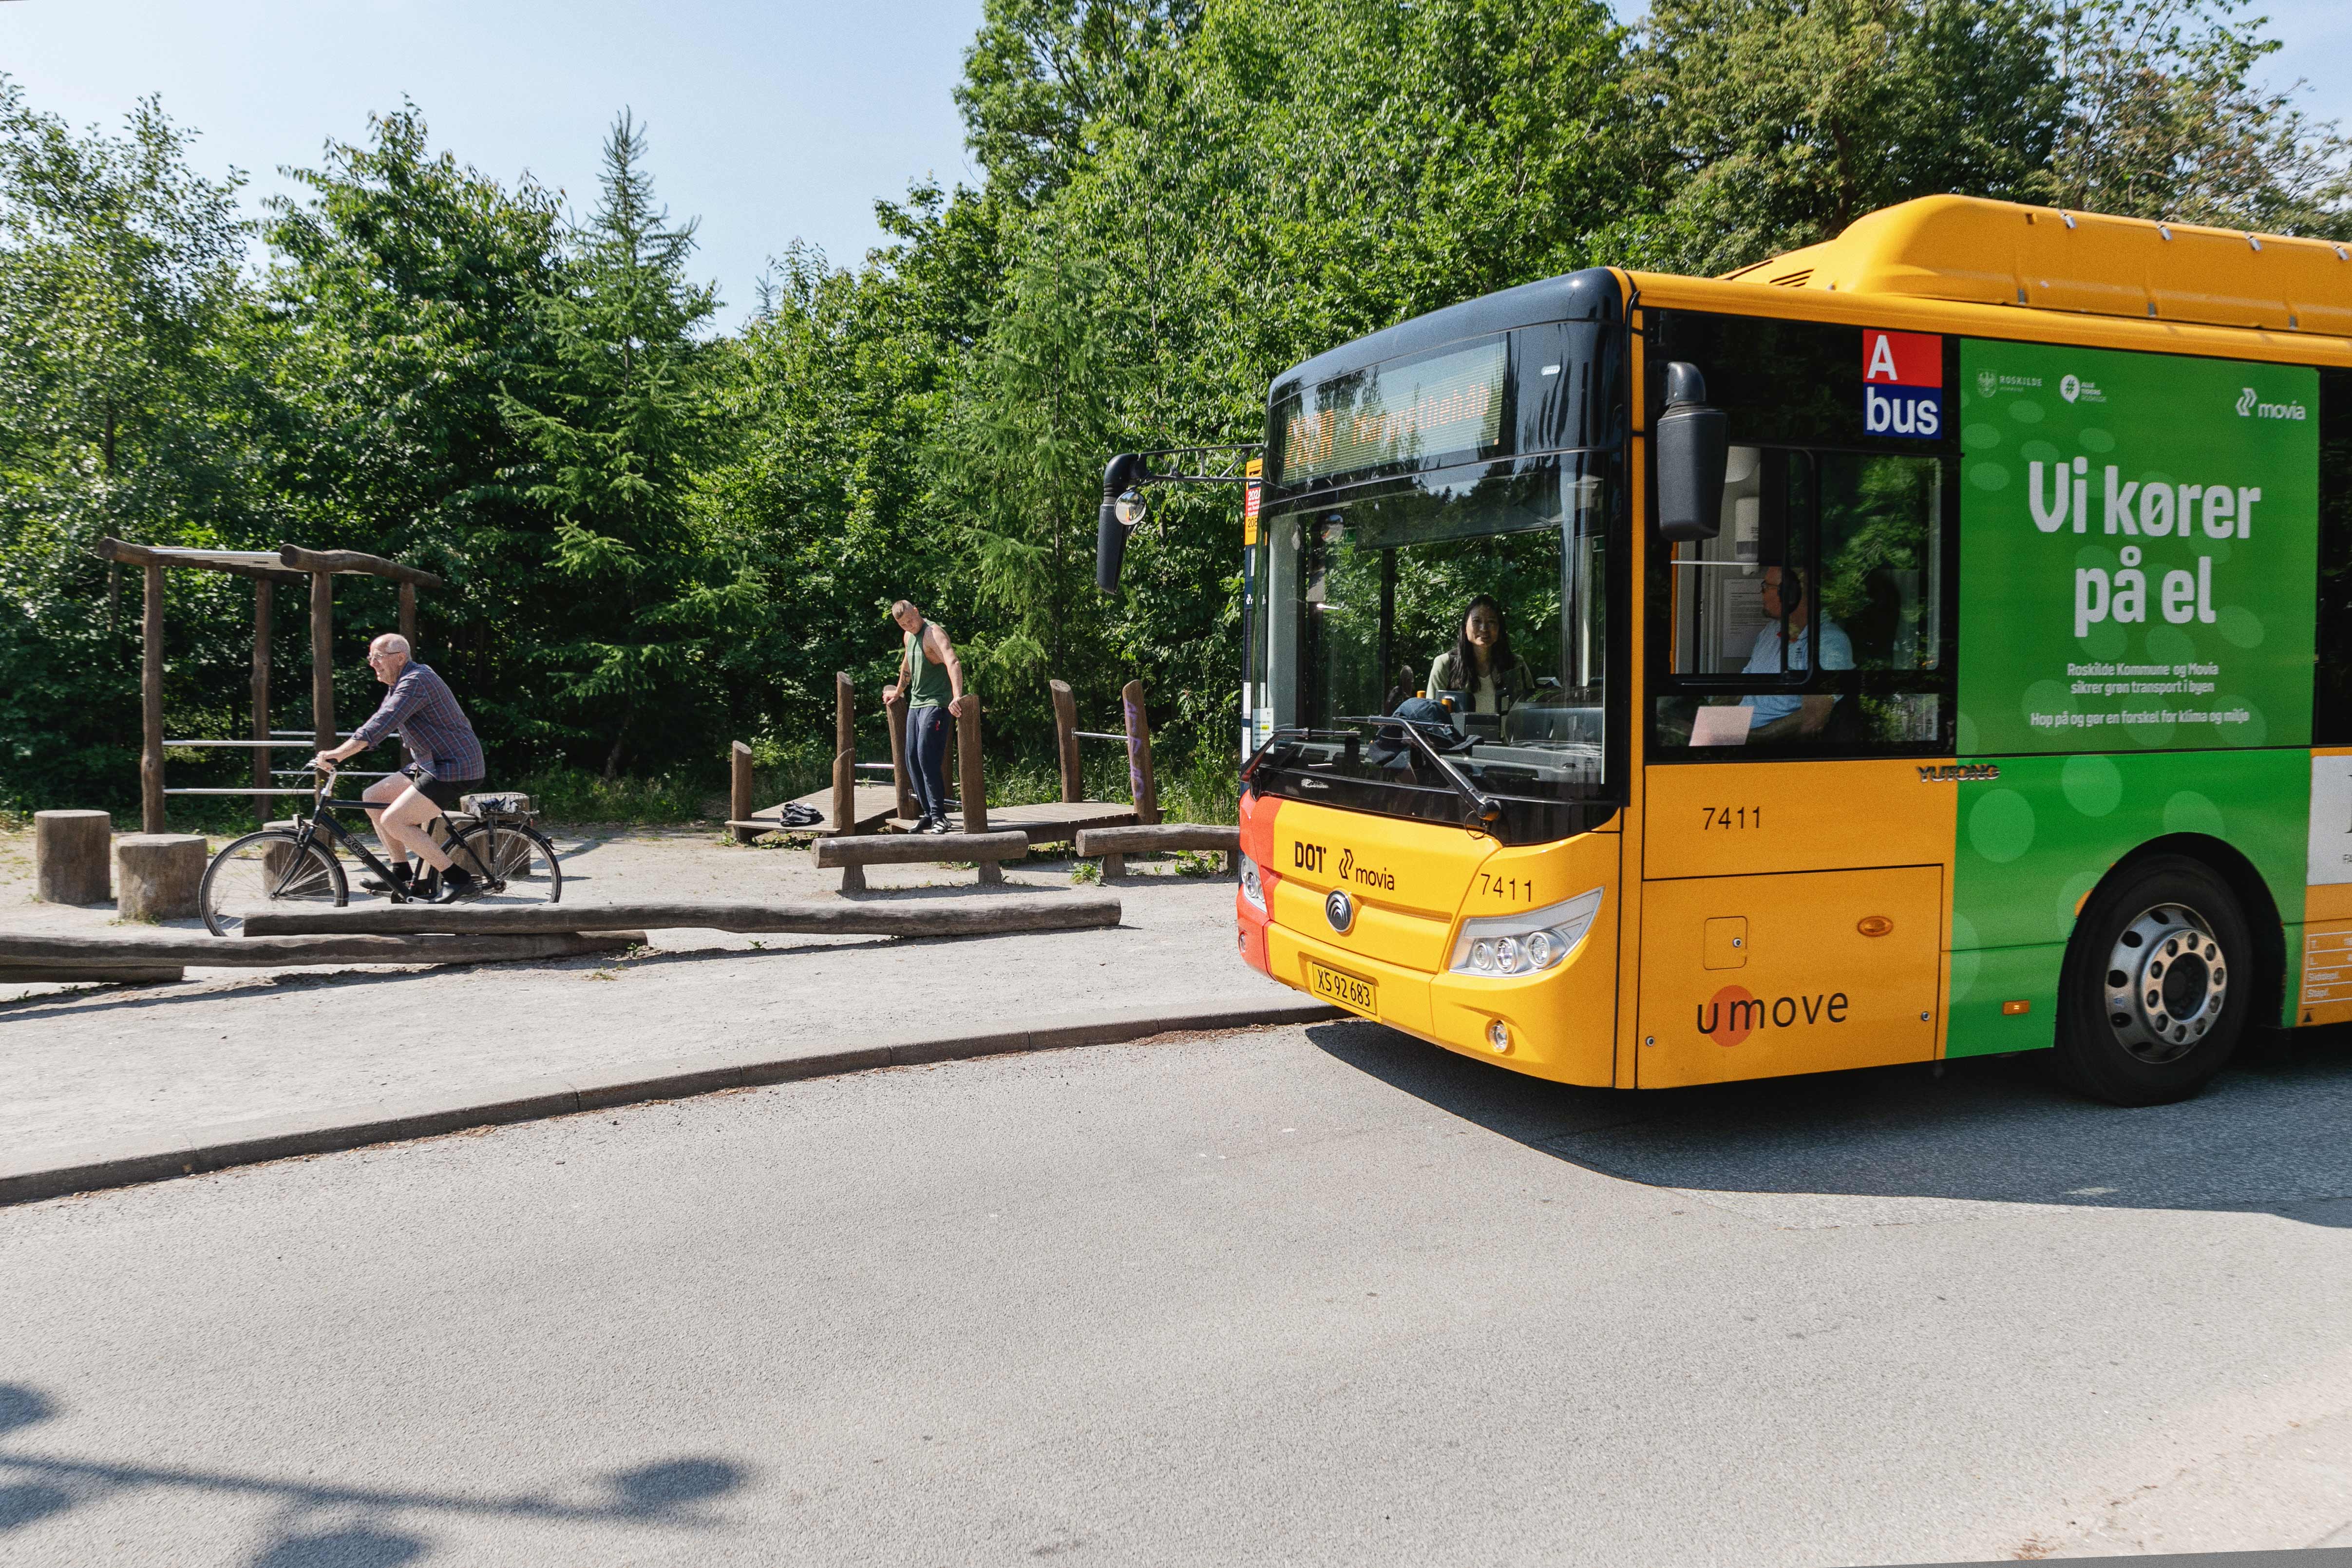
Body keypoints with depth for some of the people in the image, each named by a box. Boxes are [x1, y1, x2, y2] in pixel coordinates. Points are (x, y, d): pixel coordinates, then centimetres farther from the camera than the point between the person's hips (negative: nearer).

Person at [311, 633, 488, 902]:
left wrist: (338, 754, -30)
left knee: (393, 821, -15)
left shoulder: (416, 681, -17)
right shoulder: (402, 683, 16)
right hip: (432, 766, 11)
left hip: (455, 770, -11)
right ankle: (402, 875, 13)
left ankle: (457, 879, -10)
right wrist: (338, 753, 10)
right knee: (373, 797, 10)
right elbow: (379, 721, 20)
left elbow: (382, 724, -27)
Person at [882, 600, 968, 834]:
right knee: (913, 760, 8)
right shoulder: (908, 636, 11)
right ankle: (929, 814, 15)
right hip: (915, 703, 9)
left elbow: (953, 662, -33)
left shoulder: (933, 634, -17)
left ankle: (939, 817, -14)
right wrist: (898, 691, 42)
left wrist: (957, 697, -47)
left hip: (935, 703, -9)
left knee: (927, 758, -16)